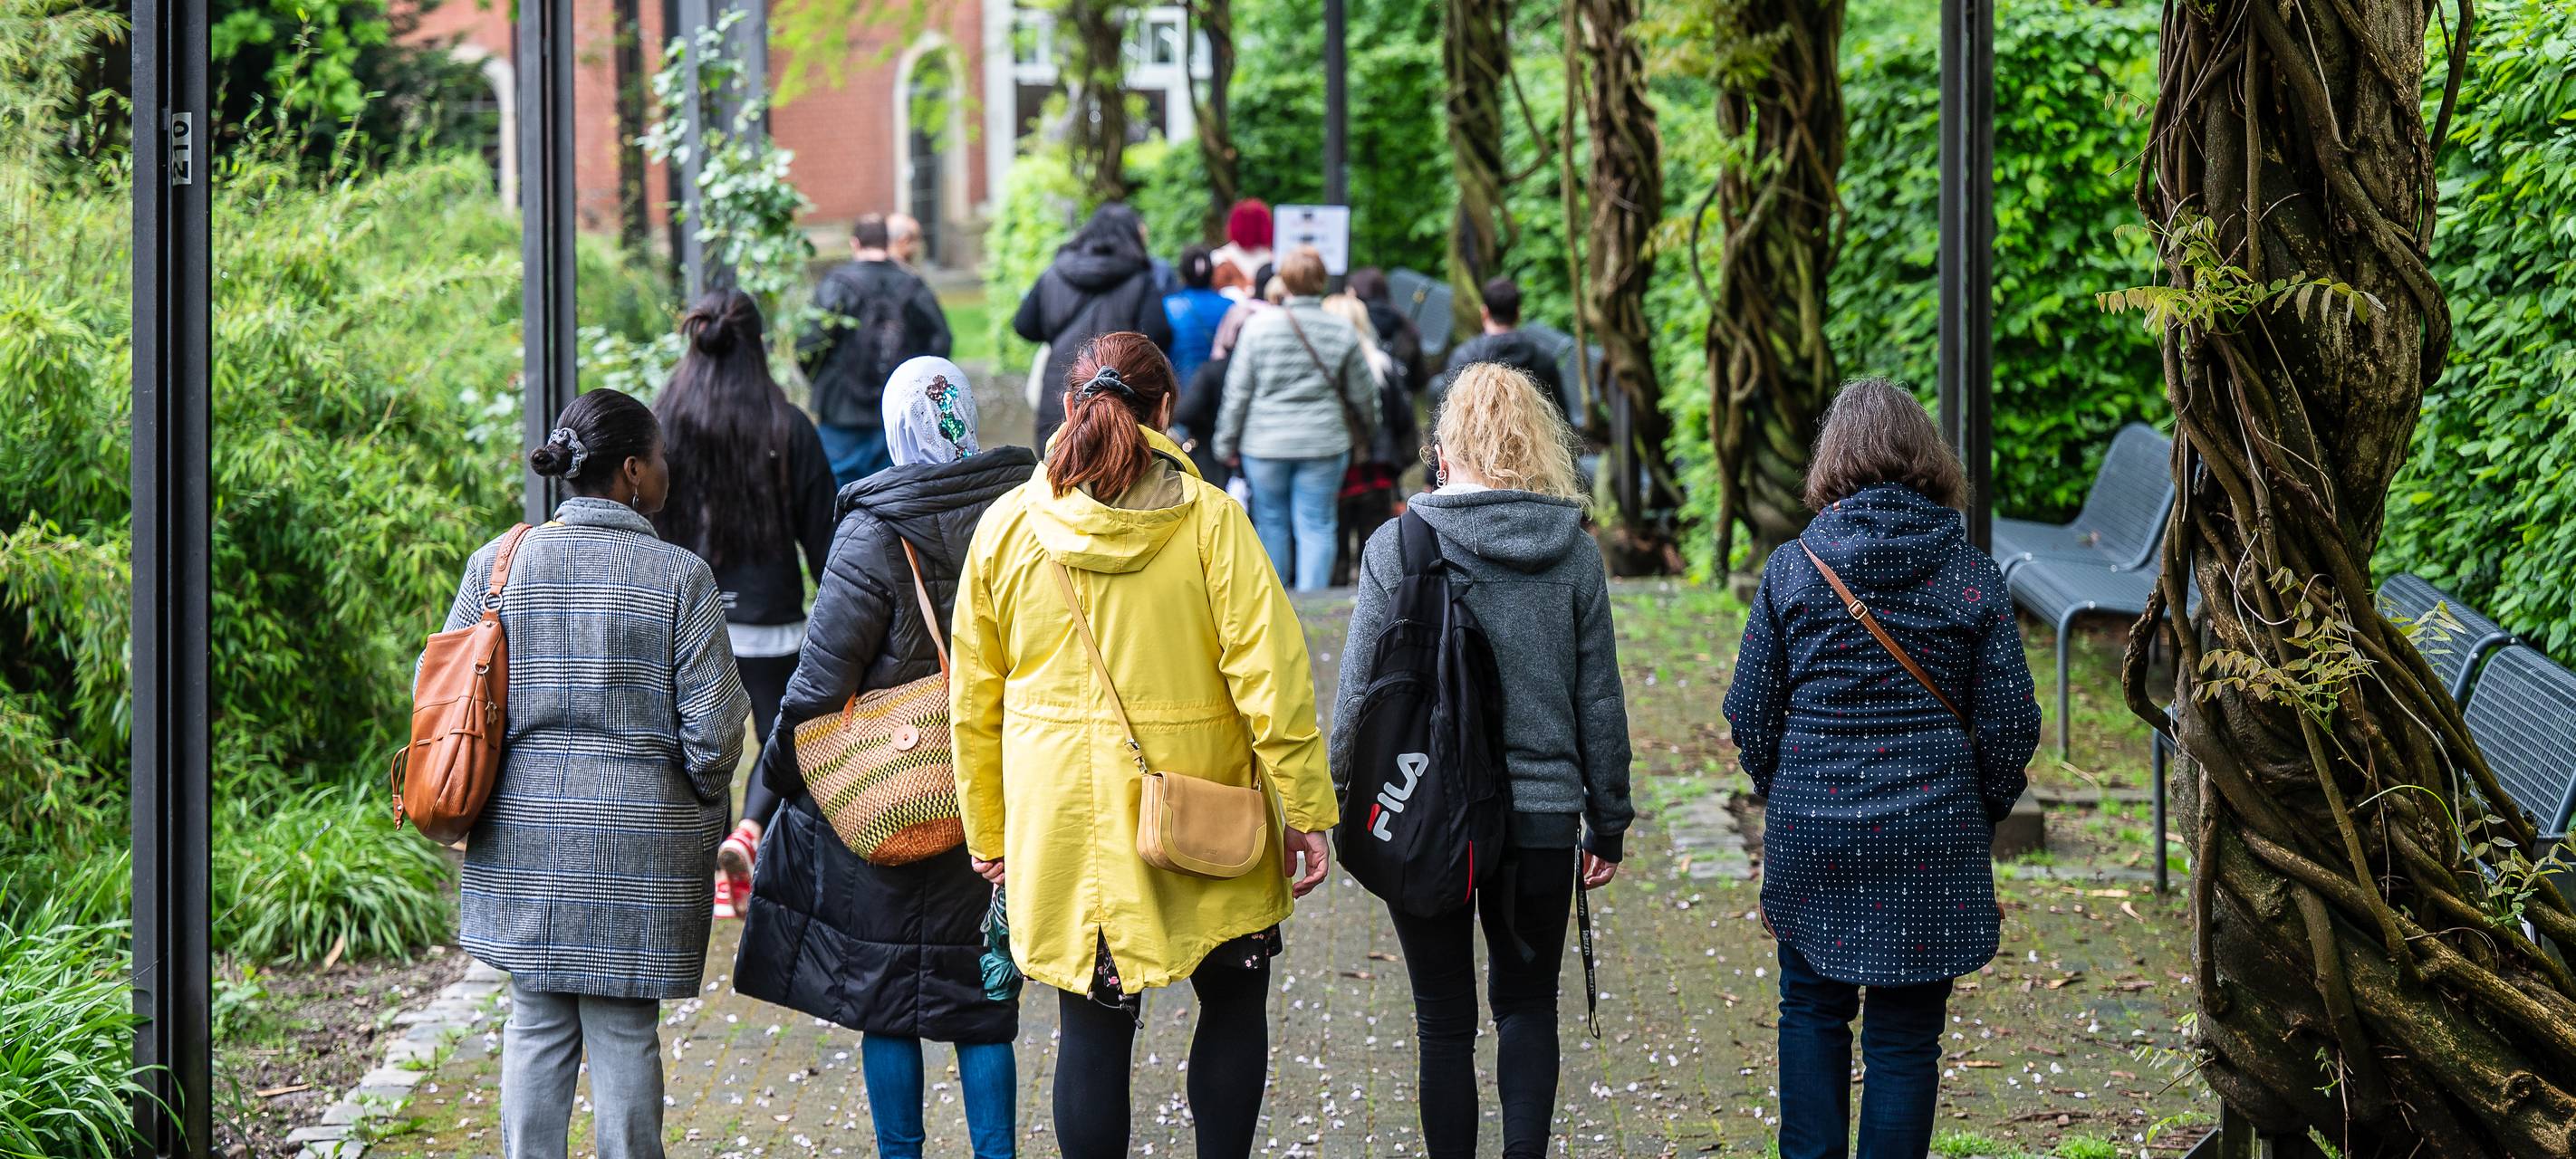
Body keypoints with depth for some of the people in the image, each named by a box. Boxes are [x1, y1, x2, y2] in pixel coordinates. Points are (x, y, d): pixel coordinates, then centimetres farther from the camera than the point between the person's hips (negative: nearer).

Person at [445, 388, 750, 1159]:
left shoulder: (498, 565, 2)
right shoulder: (679, 577, -8)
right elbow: (713, 732, -9)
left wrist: (469, 806, 19)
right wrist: (701, 802, 11)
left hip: (523, 835, 3)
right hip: (639, 845, -3)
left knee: (537, 1023, 12)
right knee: (623, 1034, 4)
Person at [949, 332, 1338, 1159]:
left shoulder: (1006, 527, 0)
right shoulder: (1208, 518, -9)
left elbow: (974, 701, 6)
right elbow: (1271, 674, -12)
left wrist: (989, 832, 15)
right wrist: (1306, 811, -5)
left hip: (1064, 831, 2)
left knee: (1093, 1029, 7)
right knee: (1233, 998, 17)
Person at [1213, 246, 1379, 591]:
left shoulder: (1259, 326, -6)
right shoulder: (1343, 332, -3)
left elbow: (1238, 391, -2)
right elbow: (1362, 395, 6)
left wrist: (1227, 442, 7)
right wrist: (1364, 439, 22)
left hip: (1264, 444, 0)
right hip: (1324, 445, 0)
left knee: (1272, 523, 12)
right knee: (1317, 524, 4)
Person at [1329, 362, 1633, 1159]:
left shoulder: (1395, 547, -6)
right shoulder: (1573, 552, -1)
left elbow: (1359, 691, -5)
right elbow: (1599, 699, 3)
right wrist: (1608, 822, 12)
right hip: (1542, 816, 1)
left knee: (1445, 1022, 8)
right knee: (1528, 1005, 15)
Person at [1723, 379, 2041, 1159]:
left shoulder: (1791, 570, -4)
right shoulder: (1972, 578, -4)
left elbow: (1751, 714, 0)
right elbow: (2011, 722, -3)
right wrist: (1980, 815, 14)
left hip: (1810, 832, 1)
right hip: (1932, 844, -1)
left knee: (1812, 1010, 20)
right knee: (1905, 1037, 7)